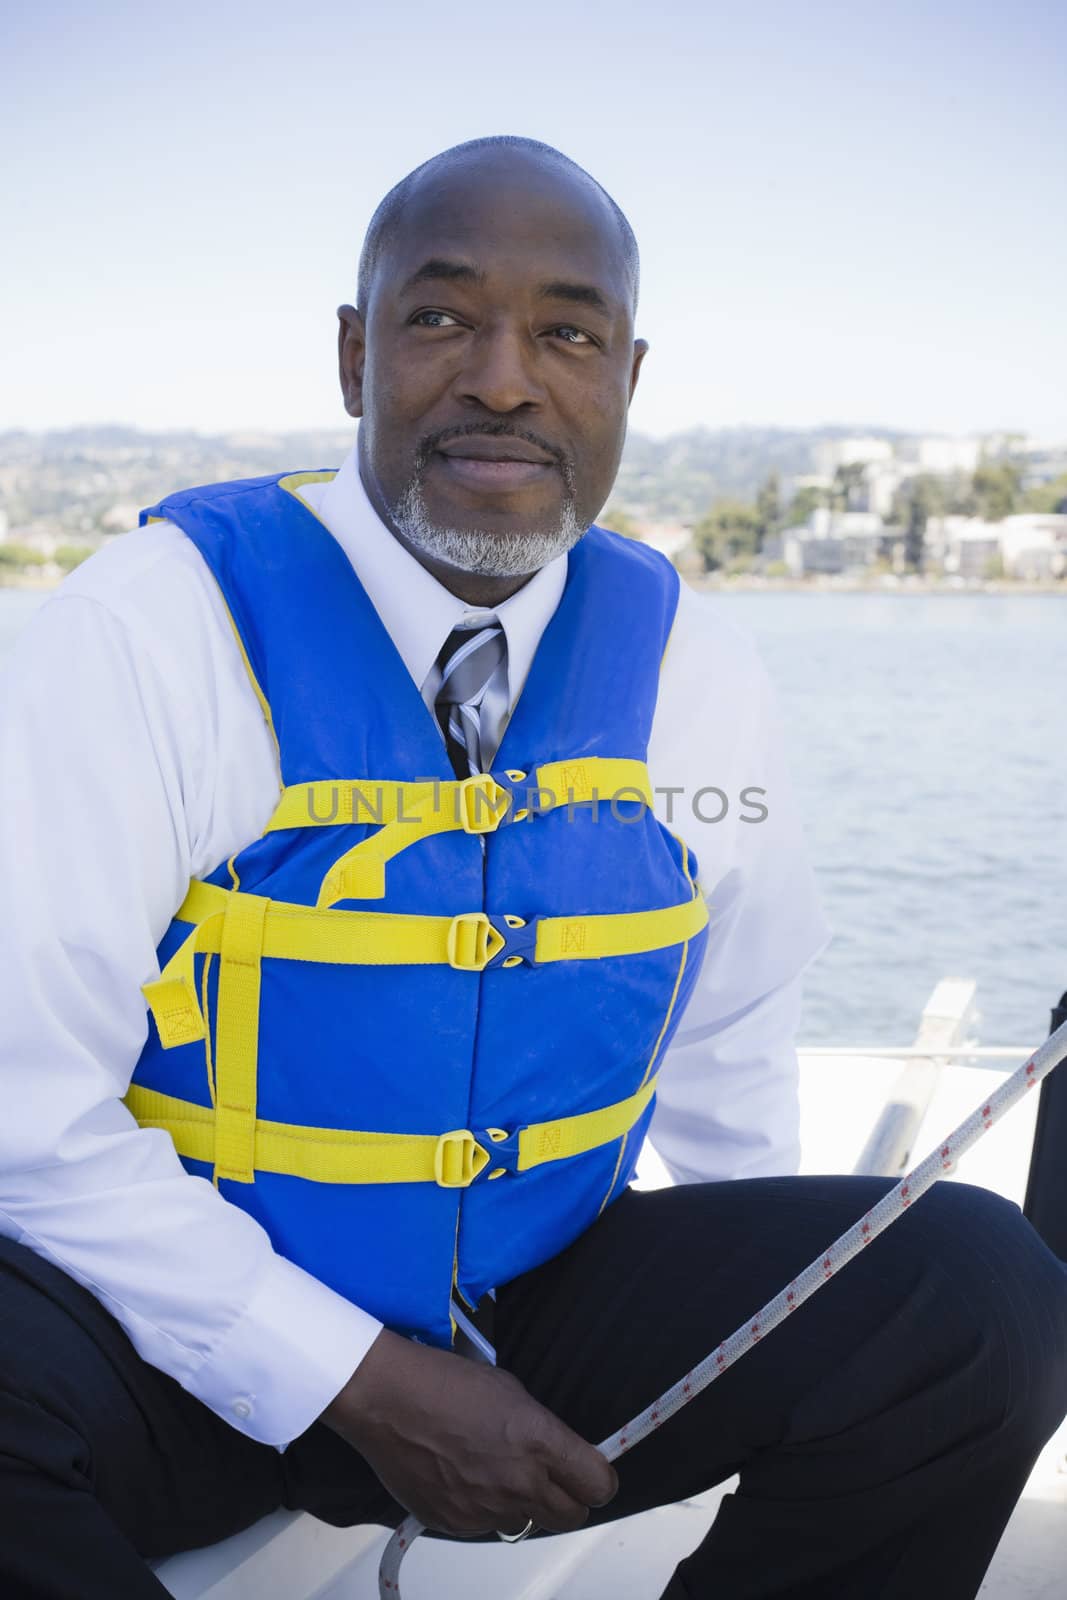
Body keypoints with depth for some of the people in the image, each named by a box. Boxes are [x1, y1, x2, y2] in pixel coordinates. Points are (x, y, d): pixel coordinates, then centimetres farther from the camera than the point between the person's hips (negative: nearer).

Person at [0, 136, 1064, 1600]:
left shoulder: (695, 675, 0)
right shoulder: (159, 624, -13)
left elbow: (730, 1053, 13)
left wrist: (801, 1361, 3)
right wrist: (361, 1383, -17)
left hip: (546, 1311, 4)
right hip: (197, 1346, -3)